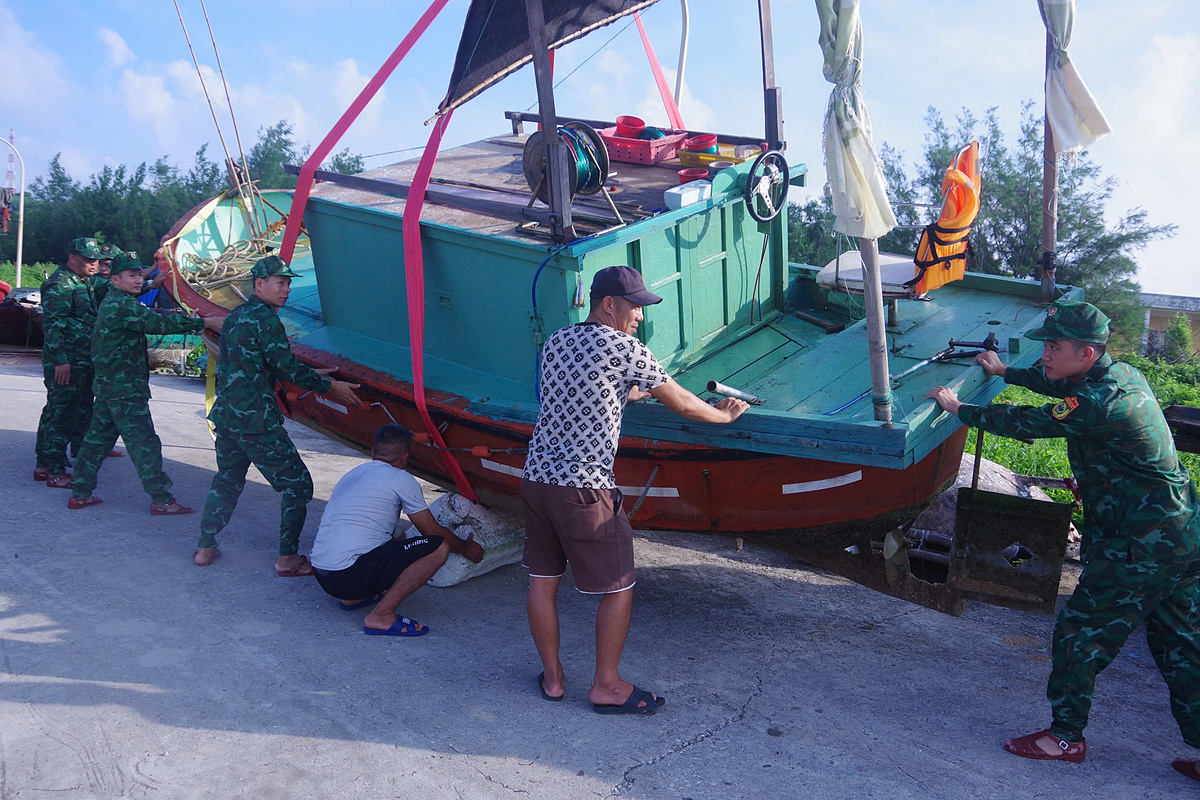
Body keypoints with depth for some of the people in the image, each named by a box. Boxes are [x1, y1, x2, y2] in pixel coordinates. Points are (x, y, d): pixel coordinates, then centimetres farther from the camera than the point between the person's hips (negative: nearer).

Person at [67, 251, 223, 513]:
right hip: (125, 390, -10)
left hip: (107, 386, 10)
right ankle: (161, 499, -2)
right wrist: (205, 322, -24)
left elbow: (152, 319, 14)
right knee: (144, 442, -6)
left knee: (99, 437, 15)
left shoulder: (111, 303, 16)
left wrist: (191, 319, 4)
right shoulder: (123, 306, -18)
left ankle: (80, 493, 23)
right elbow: (159, 322, -24)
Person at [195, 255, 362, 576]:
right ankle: (287, 558, 5)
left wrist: (311, 374, 25)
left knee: (227, 480, 25)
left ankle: (205, 548, 31)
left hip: (225, 415, 9)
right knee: (297, 484, 1)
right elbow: (286, 366, -15)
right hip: (256, 422, -9)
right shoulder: (265, 318, -14)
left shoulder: (235, 315, 15)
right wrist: (330, 386, -6)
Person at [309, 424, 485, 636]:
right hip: (349, 576, -9)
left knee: (394, 543, 29)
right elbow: (433, 532, 4)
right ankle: (381, 616, -11)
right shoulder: (401, 479, -4)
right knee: (438, 547, -10)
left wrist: (398, 541, 51)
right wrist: (466, 548, 23)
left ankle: (354, 598, 14)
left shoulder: (353, 473, 20)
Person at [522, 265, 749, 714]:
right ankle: (607, 687, 19)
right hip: (583, 489, -8)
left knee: (542, 579, 16)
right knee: (618, 587, 8)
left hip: (536, 476, 8)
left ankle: (552, 678, 29)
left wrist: (636, 391, 36)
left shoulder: (556, 341, 12)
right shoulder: (625, 350, -9)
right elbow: (681, 404, 0)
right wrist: (725, 415, 17)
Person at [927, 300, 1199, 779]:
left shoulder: (1100, 402, -24)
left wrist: (959, 408, -4)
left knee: (1079, 632, 3)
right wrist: (1005, 372, 35)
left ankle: (1066, 736, 16)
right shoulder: (1122, 374, 7)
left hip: (1140, 549, -10)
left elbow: (1027, 423, -17)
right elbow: (1058, 384, 25)